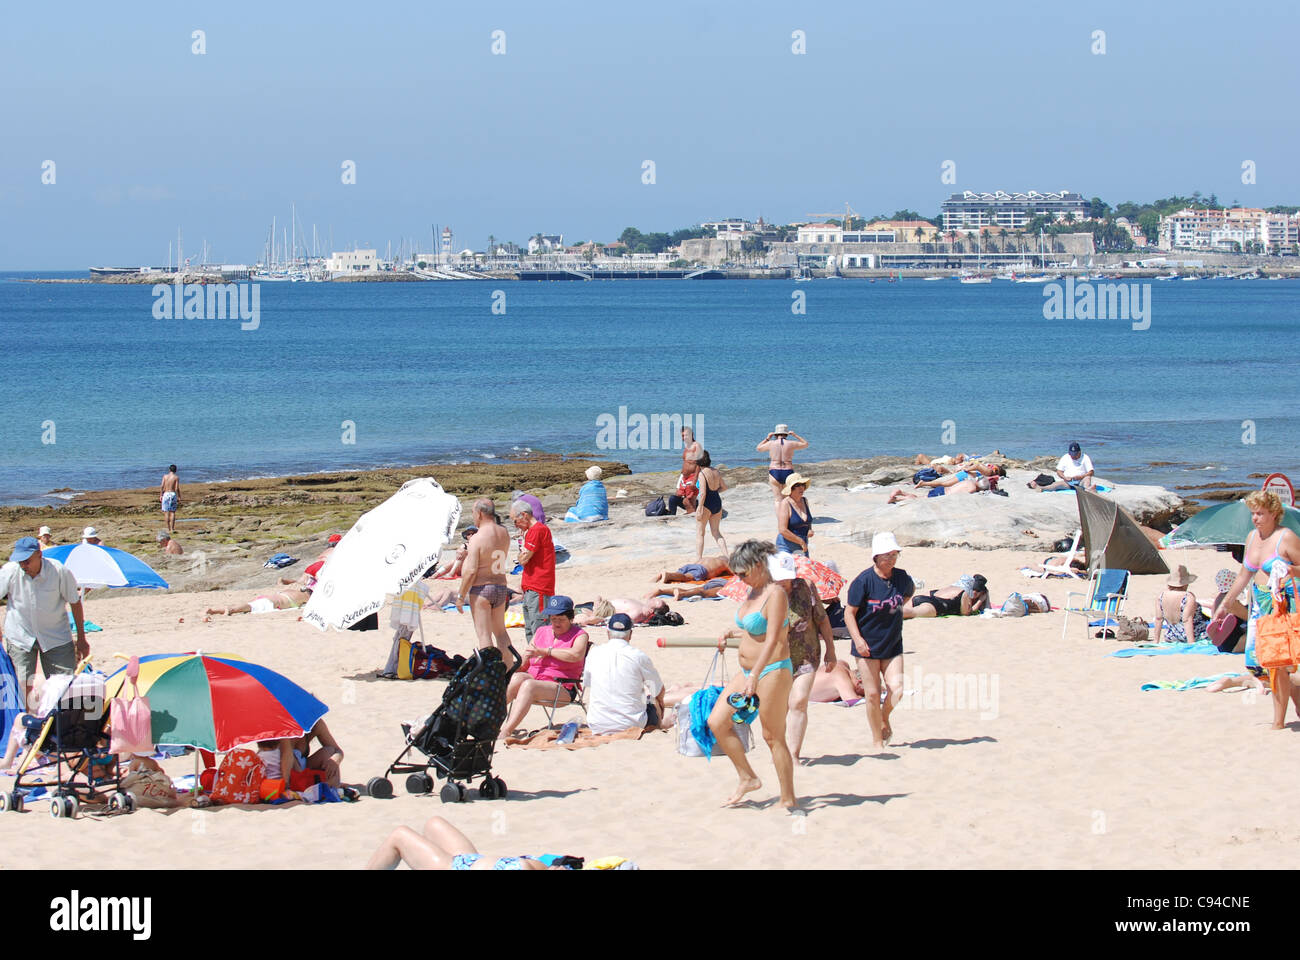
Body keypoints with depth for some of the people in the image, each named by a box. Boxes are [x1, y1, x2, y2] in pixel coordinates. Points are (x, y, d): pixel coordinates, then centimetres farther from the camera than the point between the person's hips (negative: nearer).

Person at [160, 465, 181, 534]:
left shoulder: (165, 476, 3)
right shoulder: (176, 477, -2)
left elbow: (162, 486, -1)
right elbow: (177, 488, -7)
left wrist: (160, 495, 6)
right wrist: (179, 497, -1)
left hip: (166, 494, 1)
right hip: (173, 494, -1)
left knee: (166, 512, 4)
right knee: (172, 512, 4)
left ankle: (168, 529, 1)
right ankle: (172, 528, -1)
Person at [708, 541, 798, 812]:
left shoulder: (775, 594, -17)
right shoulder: (753, 591, 11)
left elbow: (772, 639, -23)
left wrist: (754, 677, -28)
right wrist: (731, 633, 15)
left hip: (772, 671, -10)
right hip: (749, 671, 10)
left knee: (773, 738, -4)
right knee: (717, 722, 5)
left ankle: (788, 800, 6)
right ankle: (747, 778, 17)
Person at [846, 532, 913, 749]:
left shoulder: (901, 577, -1)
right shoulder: (864, 581, -14)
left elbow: (911, 590, 25)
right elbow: (849, 613, -10)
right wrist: (858, 639, -21)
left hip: (893, 645, 4)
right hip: (867, 647, -3)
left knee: (897, 688, -11)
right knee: (873, 694, -2)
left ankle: (884, 719, 21)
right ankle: (877, 739, 15)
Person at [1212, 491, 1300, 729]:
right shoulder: (1252, 537, 11)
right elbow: (1245, 575, 21)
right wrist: (1224, 603, 23)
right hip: (1259, 606, 7)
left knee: (1277, 663, -9)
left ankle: (1279, 720, -3)